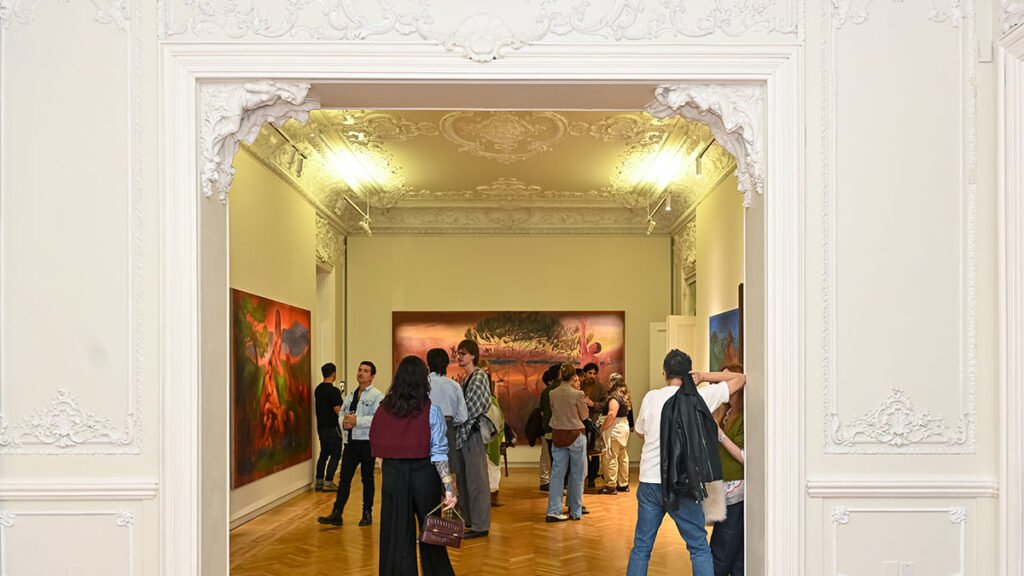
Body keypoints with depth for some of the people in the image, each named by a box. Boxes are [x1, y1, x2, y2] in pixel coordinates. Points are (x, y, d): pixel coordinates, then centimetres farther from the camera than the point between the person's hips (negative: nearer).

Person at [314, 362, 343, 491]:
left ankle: (319, 481, 18)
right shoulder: (333, 390, -18)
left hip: (321, 426, 8)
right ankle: (328, 482, -1)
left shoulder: (318, 389, 8)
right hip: (332, 427, -8)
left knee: (324, 453, 16)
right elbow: (338, 410, -21)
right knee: (335, 454, 1)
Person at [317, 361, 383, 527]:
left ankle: (367, 514, 19)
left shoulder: (377, 396, -7)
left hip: (367, 442, -5)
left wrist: (357, 421, -20)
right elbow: (342, 412, 16)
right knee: (344, 478, 2)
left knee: (367, 479, 7)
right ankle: (336, 514, 2)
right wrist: (343, 422, -6)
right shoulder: (351, 395, 15)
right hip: (350, 442, 5)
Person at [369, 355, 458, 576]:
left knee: (396, 537, 10)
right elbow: (439, 453, -13)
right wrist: (449, 488, -13)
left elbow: (376, 445, 2)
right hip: (423, 475, -1)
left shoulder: (384, 409, -3)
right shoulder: (431, 410, -9)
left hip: (392, 475, 1)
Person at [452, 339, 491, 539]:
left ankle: (481, 525, -1)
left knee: (476, 480, -5)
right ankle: (467, 519, 21)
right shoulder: (464, 380, 17)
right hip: (462, 433, 9)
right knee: (462, 478, 12)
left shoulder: (479, 377, -8)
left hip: (473, 432, -9)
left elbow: (479, 405, -15)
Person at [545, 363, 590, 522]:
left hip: (557, 436, 4)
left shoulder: (553, 394, -2)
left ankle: (553, 511, 1)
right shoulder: (577, 394, -14)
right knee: (576, 475, 9)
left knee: (557, 473, 7)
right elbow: (584, 415, -2)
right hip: (575, 436, -4)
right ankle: (575, 512, 17)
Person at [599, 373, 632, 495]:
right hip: (624, 426, 10)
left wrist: (602, 428, -15)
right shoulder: (624, 396, 12)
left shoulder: (615, 397, -17)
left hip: (615, 429, -10)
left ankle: (611, 486, -3)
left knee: (610, 457, -5)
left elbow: (611, 415, -24)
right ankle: (623, 484, 21)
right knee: (622, 456, 14)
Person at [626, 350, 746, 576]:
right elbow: (740, 378, 10)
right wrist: (704, 376, 6)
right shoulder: (701, 396, -2)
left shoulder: (651, 397, 1)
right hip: (682, 486, -2)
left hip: (649, 482, 2)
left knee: (641, 547, 11)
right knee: (699, 549, 10)